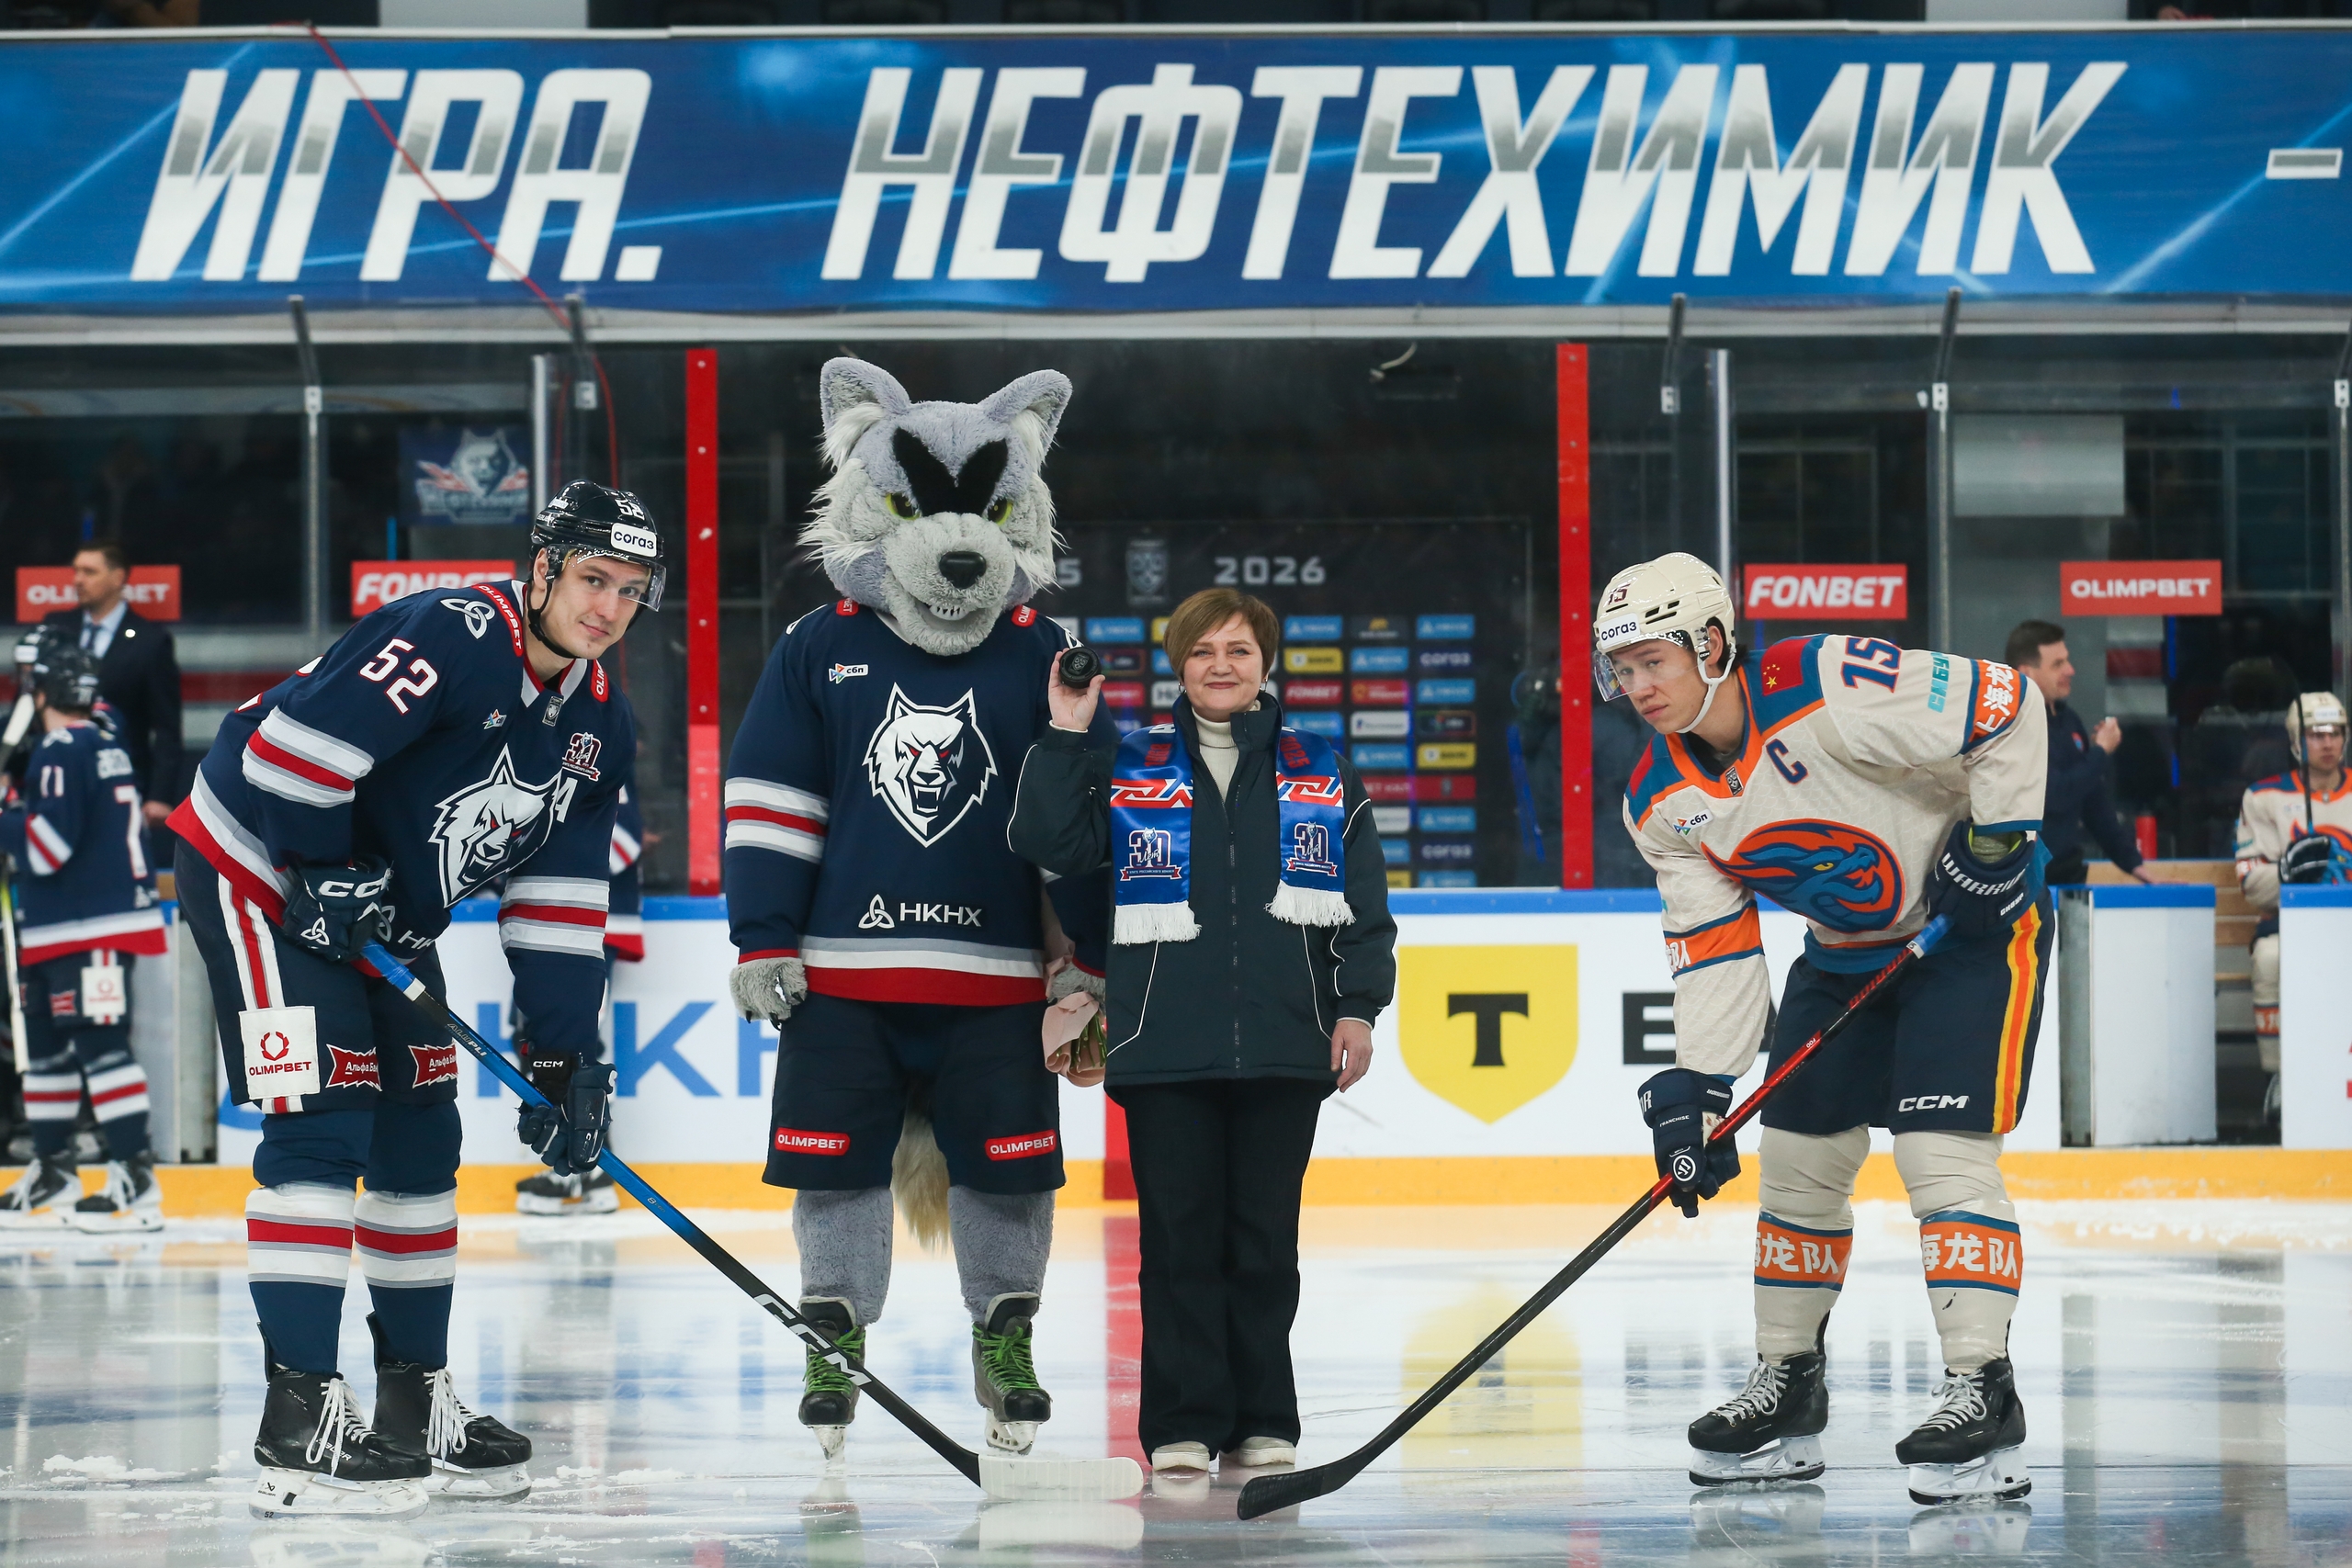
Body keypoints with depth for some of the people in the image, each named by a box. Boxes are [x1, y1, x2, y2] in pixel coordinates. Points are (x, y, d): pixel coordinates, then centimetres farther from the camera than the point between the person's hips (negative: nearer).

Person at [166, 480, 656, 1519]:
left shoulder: (596, 725, 3)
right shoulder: (453, 636, -24)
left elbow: (557, 901, 5)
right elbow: (298, 734, -29)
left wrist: (564, 1054, -1)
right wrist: (324, 871, -22)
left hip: (384, 916, 9)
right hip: (258, 867, -9)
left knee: (419, 1138, 11)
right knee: (322, 1125, -16)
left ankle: (415, 1403, 21)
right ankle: (298, 1417, -17)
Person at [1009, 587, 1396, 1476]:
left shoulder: (1322, 776, 11)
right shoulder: (1131, 770, 8)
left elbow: (1365, 907, 10)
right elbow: (1050, 844, -4)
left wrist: (1357, 1006, 1)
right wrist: (1066, 739, -9)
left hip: (1283, 1045, 1)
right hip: (1164, 1046, -1)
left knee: (1264, 1238, 4)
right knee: (1180, 1236, -1)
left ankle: (1263, 1422, 11)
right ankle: (1183, 1425, 4)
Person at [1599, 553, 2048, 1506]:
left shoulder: (1828, 692, -29)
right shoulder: (1661, 805, -5)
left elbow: (2004, 705, -26)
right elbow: (1713, 951, -2)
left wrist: (1998, 838, -23)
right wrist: (1693, 1087, -10)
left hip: (1973, 925, -8)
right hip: (1845, 952, 8)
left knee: (1943, 1153, -18)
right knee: (1797, 1158, 7)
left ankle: (1982, 1396, -18)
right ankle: (1786, 1391, 22)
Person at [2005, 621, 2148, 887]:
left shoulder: (2067, 720, 12)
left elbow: (2095, 801, 17)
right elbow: (2053, 797, -24)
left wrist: (2132, 862, 13)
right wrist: (2101, 752, -11)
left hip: (2067, 875, 8)